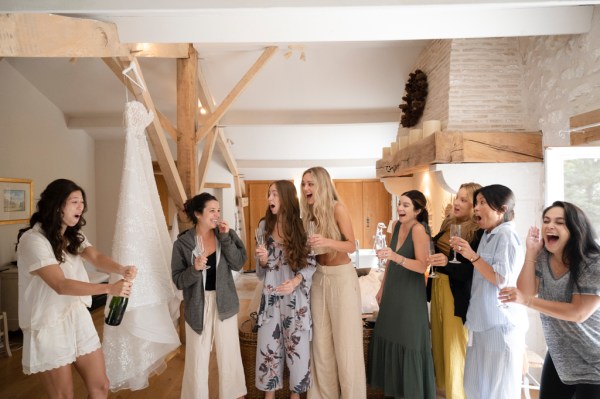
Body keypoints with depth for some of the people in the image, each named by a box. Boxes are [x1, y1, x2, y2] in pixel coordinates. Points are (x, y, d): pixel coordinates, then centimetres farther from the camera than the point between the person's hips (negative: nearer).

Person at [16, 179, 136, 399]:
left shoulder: (74, 236, 7)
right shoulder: (32, 239, -19)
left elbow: (97, 258, -11)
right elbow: (61, 285, -28)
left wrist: (121, 269, -32)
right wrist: (109, 288, -37)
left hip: (79, 317, 7)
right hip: (50, 325, -6)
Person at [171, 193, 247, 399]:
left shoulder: (226, 234, -2)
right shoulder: (183, 242, -8)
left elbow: (238, 263, -12)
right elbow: (178, 280, -8)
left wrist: (225, 237, -20)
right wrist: (195, 268, -26)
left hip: (224, 302, 2)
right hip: (198, 305, -1)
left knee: (228, 354, 12)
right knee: (197, 358, 9)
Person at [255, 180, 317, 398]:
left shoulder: (301, 226, -6)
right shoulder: (264, 225, 2)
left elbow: (311, 263, -4)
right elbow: (261, 271, 8)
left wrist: (296, 280, -20)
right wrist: (263, 260, -14)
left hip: (296, 295, -2)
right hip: (270, 295, 2)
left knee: (297, 344, 8)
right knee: (268, 345, 7)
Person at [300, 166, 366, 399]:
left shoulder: (337, 208, -13)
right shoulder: (309, 213, 3)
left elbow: (352, 246, -17)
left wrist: (328, 241, -33)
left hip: (342, 277, -6)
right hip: (319, 277, 6)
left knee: (345, 341, 3)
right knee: (321, 341, 12)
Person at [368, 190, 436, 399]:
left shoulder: (419, 229, -19)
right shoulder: (397, 225, 3)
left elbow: (422, 266, -25)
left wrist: (396, 257, -38)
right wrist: (382, 287, 14)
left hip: (410, 295, -7)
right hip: (393, 292, 8)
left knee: (409, 343, 4)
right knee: (390, 339, 17)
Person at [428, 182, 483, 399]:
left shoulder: (478, 232, -16)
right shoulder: (448, 224, 6)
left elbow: (472, 271, -21)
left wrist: (447, 262, -33)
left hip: (458, 293, -7)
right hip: (437, 287, 7)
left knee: (456, 345, 5)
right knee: (439, 340, 19)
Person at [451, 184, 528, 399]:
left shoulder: (507, 236, -15)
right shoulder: (487, 235, 12)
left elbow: (502, 279, -20)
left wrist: (472, 256, -22)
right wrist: (464, 252, 8)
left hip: (501, 323, -9)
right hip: (483, 321, 9)